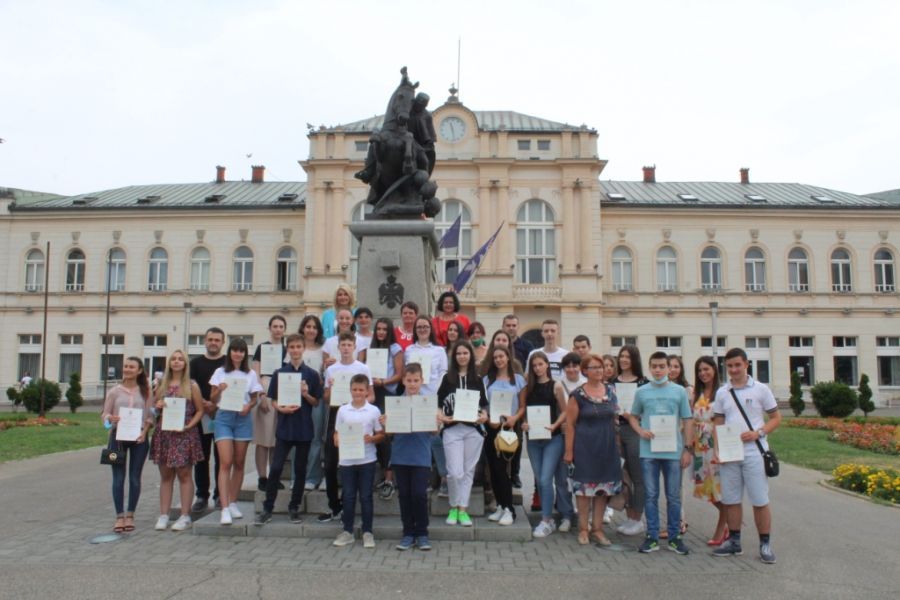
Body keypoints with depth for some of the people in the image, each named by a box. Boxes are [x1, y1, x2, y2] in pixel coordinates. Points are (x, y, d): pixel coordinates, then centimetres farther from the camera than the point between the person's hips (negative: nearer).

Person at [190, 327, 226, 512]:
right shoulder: (196, 363, 10)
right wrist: (203, 403, -12)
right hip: (201, 416, 2)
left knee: (221, 458, 2)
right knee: (201, 457, 5)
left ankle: (220, 496, 11)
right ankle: (202, 496, 13)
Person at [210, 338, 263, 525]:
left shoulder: (251, 374, 7)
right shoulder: (220, 372, 5)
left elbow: (255, 398, 11)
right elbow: (213, 399, 6)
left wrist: (248, 406, -10)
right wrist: (219, 390, -15)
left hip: (243, 418, 2)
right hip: (223, 417, -2)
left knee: (239, 463, 6)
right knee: (225, 463, -10)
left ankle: (233, 503, 19)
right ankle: (225, 508, -11)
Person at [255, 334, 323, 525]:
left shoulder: (311, 375, 1)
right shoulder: (279, 373, 2)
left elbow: (316, 402, 4)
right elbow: (273, 400, 5)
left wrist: (306, 394, -15)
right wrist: (281, 408, -14)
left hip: (304, 428, 0)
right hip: (284, 427, 0)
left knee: (300, 469, 7)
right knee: (275, 468, -4)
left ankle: (294, 508, 20)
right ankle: (267, 509, 8)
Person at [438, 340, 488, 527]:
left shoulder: (477, 380, 10)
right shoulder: (448, 378, 5)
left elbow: (484, 403, 11)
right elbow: (439, 402, 5)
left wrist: (484, 415, -8)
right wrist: (440, 416, -12)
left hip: (473, 429, 2)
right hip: (452, 429, -2)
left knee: (468, 470, 5)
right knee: (455, 472, -8)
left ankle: (463, 509, 13)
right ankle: (454, 507, 12)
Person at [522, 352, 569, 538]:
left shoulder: (555, 387, -3)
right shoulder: (528, 388, 7)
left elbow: (564, 412, 0)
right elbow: (523, 411, 10)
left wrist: (555, 425, -15)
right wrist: (523, 424, -9)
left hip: (552, 439, -4)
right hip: (533, 439, 4)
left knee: (545, 480, -10)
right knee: (539, 481, 10)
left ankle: (546, 521, 0)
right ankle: (549, 518, 23)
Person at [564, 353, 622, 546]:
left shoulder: (610, 391, 6)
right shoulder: (578, 395, -8)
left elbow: (614, 419, 14)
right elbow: (570, 424, -7)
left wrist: (617, 445, 11)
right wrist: (569, 451, -10)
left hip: (608, 446, 5)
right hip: (585, 446, -4)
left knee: (604, 487, 8)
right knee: (585, 486, 1)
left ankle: (597, 528, 19)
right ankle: (583, 528, 13)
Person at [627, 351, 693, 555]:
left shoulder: (679, 391, 3)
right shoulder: (641, 392, 4)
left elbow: (687, 421, 5)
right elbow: (633, 417, 14)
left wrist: (688, 449, 0)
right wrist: (640, 431, -6)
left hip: (674, 451, 0)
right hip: (648, 452, 0)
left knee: (674, 496, 8)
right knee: (651, 496, 6)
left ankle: (674, 537, 19)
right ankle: (652, 537, 15)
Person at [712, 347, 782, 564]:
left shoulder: (761, 389, -1)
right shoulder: (722, 393, 8)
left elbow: (776, 418, 2)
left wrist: (758, 433, -14)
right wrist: (717, 449, -1)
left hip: (754, 453, -3)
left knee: (760, 501, 1)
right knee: (731, 500, 9)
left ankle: (765, 544, 14)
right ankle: (734, 542, 22)